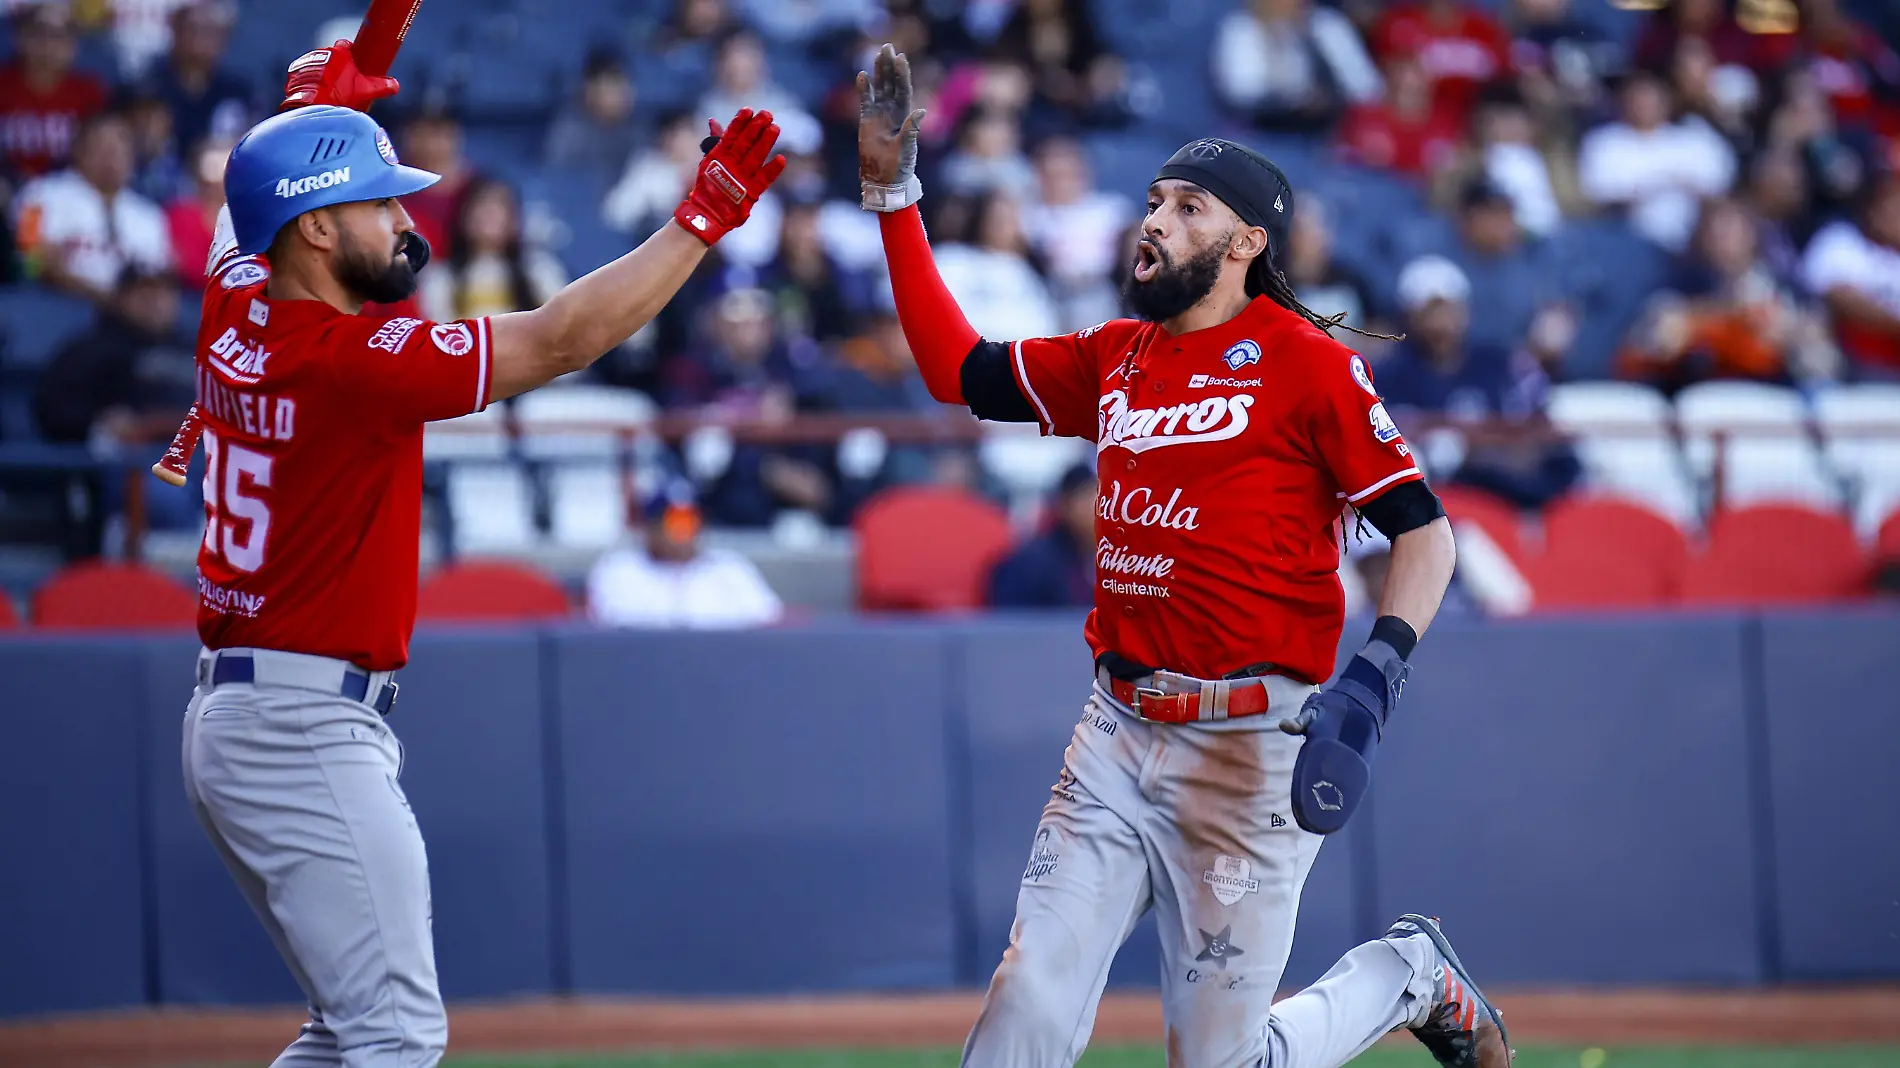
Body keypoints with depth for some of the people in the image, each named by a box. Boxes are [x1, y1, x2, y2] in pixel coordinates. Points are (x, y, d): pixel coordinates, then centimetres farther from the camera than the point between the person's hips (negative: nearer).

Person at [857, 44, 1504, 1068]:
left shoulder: (1309, 365, -7)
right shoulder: (1112, 359, 13)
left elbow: (1424, 530, -9)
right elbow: (959, 370, 17)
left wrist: (1377, 670, -24)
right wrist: (893, 190, 14)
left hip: (1251, 746, -6)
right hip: (1118, 735, 6)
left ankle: (1410, 975, 27)